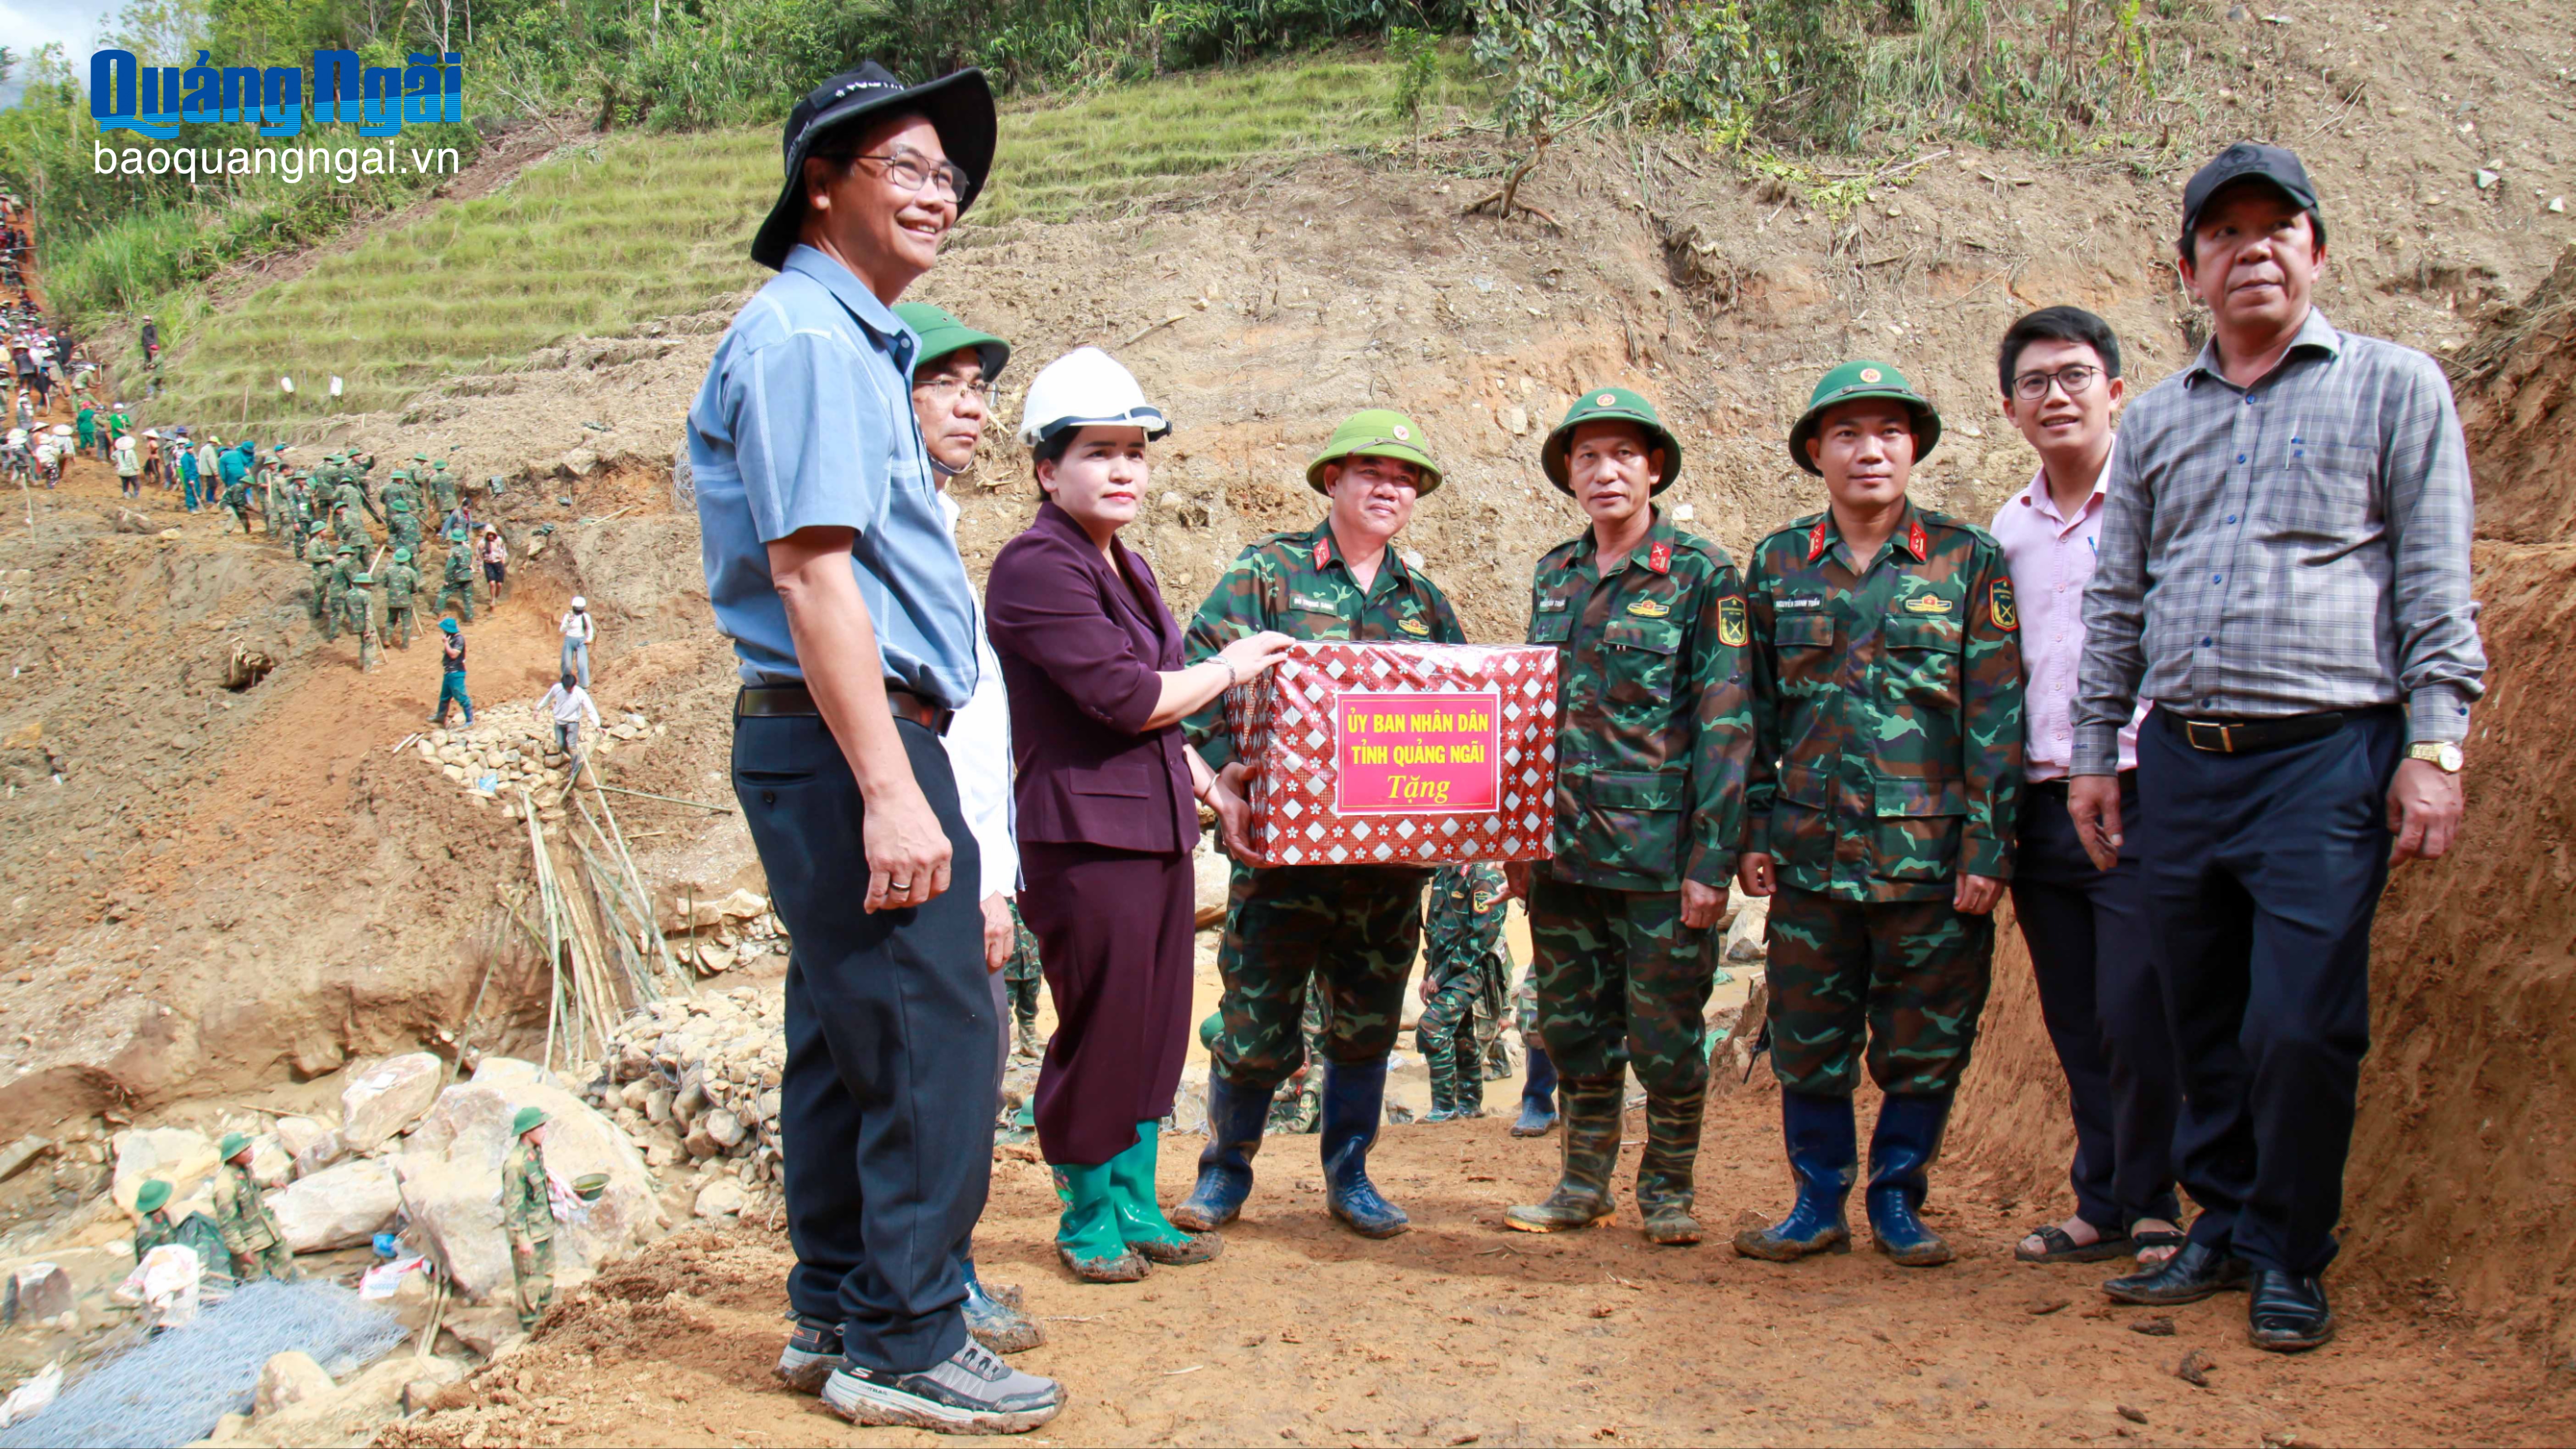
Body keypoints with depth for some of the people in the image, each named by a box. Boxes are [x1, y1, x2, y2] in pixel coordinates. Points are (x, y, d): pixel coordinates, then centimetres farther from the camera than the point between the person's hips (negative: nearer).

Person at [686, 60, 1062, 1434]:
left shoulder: (847, 340, 20)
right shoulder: (807, 338, -12)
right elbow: (810, 569, -21)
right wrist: (891, 789, -25)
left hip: (828, 747, 11)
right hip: (846, 743, -11)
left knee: (848, 1036, 14)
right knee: (934, 1029, -8)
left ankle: (835, 1317, 24)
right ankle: (905, 1345, 1)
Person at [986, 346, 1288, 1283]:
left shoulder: (1126, 568, 17)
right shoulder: (1036, 568, -13)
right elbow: (1125, 697, -19)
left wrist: (1214, 792, 15)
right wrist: (1231, 667, -6)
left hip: (1157, 831, 9)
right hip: (1085, 837, -9)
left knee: (1156, 1031, 13)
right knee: (1100, 1033, 1)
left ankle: (1135, 1208, 25)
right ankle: (1088, 1217, 18)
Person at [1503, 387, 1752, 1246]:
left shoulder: (1702, 574, -4)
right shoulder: (1555, 575, 12)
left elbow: (1726, 724, -8)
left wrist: (1711, 859, -14)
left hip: (1659, 850, -5)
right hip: (1564, 847, 5)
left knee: (1665, 1033, 4)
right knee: (1575, 1027, 12)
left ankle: (1668, 1190, 21)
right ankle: (1584, 1185, 26)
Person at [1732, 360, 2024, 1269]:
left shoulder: (1968, 560, 2)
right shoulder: (1778, 565, 8)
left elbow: (1996, 715, -1)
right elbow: (1756, 712, 11)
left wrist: (1988, 848, -7)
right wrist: (1752, 833, 6)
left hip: (1932, 853, -1)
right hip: (1812, 851, 2)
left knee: (1926, 1045, 6)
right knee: (1808, 1041, 7)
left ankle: (1899, 1201, 23)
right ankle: (1819, 1202, 23)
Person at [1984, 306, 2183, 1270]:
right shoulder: (2009, 527, 14)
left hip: (2139, 801, -5)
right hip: (2043, 809, 5)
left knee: (2135, 1020, -6)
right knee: (2077, 1029, 10)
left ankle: (2153, 1209, 11)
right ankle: (2102, 1208, 21)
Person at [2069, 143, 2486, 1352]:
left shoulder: (2394, 387, 6)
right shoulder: (2156, 421, 16)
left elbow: (2435, 583, 1)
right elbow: (2116, 602, 18)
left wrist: (2434, 749, -6)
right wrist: (2093, 753, 13)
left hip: (2326, 755, -4)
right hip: (2179, 758, 4)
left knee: (2300, 1028, -6)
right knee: (2204, 1024, 10)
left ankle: (2289, 1260, 11)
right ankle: (2223, 1228, 25)